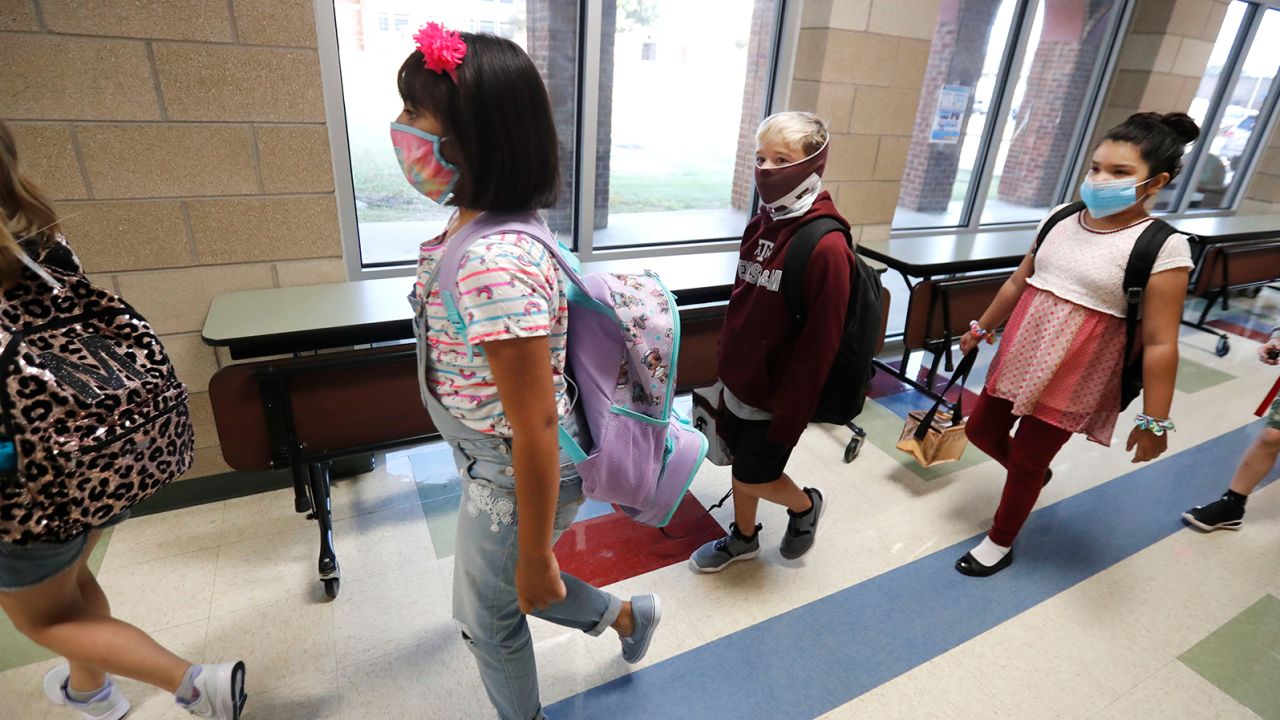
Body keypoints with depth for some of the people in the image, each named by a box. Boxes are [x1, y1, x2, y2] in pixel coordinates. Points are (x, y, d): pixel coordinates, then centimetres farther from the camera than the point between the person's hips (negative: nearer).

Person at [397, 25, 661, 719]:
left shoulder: (495, 264, -33)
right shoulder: (476, 226, -2)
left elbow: (536, 428, -28)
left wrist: (535, 556, -17)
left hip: (514, 480, -9)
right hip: (488, 464, 9)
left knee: (490, 615, 20)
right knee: (492, 588, 30)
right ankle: (628, 615, 52)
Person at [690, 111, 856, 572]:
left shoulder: (826, 245, -22)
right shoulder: (761, 224, 2)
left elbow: (820, 343, -21)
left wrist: (790, 413, -17)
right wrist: (726, 364, 13)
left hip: (776, 394, -7)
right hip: (739, 382, 7)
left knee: (753, 477, 9)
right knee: (741, 462, 20)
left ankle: (805, 506, 39)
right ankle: (743, 538, 43)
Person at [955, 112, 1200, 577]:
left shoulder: (1163, 247, -15)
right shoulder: (1063, 220, 1)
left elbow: (1159, 343, -16)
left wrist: (1154, 421, -14)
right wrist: (982, 327, 22)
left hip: (1076, 374, -6)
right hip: (1020, 355, 6)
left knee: (1026, 461, 7)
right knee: (982, 432, 18)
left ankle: (1000, 543, 33)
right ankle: (1036, 474, 52)